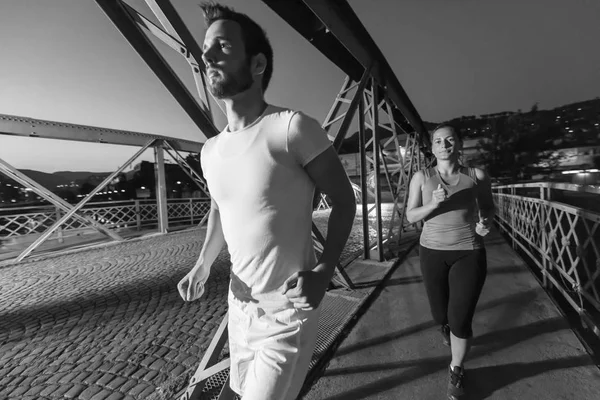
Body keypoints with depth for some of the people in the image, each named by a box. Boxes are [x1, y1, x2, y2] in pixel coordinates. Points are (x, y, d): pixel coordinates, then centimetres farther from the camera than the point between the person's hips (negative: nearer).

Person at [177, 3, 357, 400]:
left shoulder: (293, 127, -20)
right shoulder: (210, 150, 1)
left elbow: (344, 200, -13)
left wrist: (324, 271, -24)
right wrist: (204, 263, 1)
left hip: (286, 311, -7)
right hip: (240, 304, 7)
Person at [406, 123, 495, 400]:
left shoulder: (477, 176, -3)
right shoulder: (421, 177, -4)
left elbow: (488, 208, 12)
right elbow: (410, 216, -3)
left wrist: (485, 223, -9)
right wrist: (433, 204, -21)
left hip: (469, 253, -1)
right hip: (432, 252, 1)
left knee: (460, 320, -3)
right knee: (440, 314, 15)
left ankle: (456, 371, 27)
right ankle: (445, 326, 56)